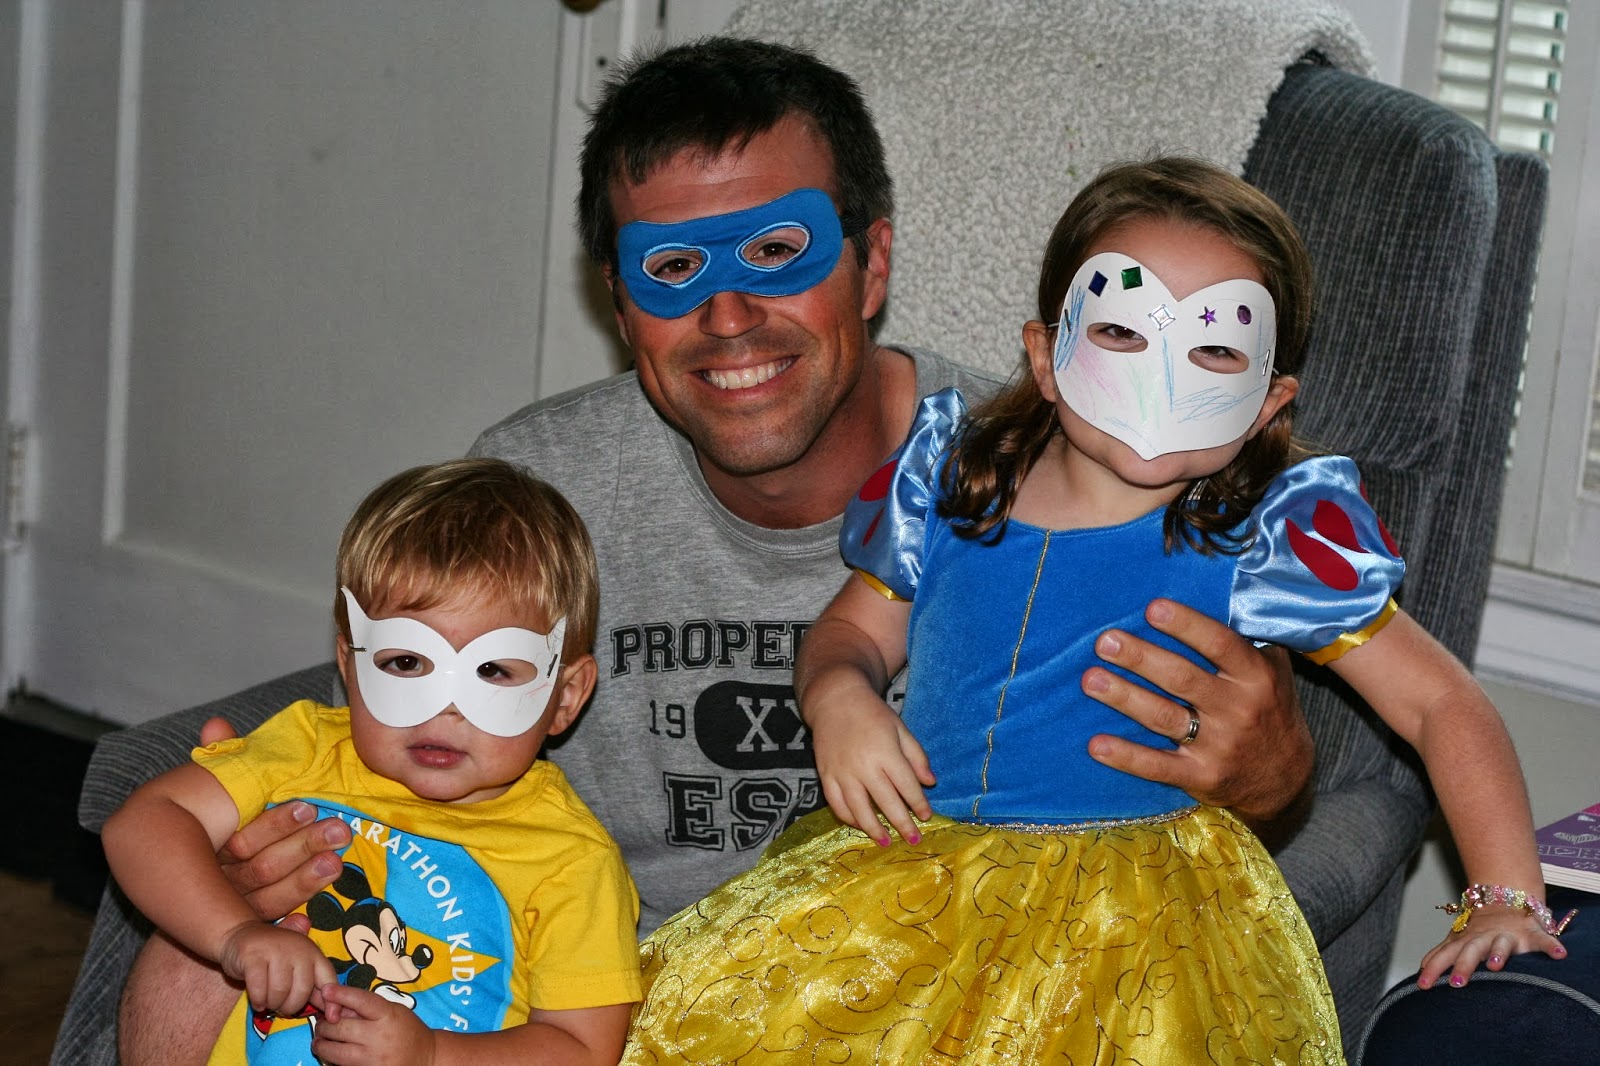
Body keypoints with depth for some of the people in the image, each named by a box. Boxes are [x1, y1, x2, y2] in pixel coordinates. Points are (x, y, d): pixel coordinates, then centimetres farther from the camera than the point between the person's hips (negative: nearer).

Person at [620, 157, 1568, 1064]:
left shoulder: (1261, 542, -10)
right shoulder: (954, 481, 0)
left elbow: (1444, 704, -4)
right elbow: (854, 630, 14)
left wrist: (1509, 900, -11)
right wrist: (840, 696, -9)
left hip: (1137, 899, -3)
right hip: (916, 856, 3)